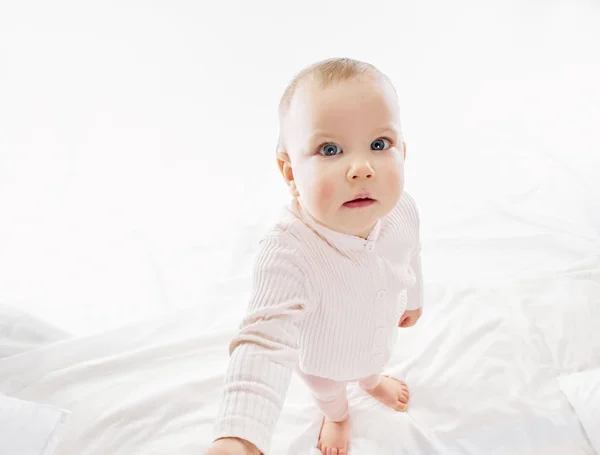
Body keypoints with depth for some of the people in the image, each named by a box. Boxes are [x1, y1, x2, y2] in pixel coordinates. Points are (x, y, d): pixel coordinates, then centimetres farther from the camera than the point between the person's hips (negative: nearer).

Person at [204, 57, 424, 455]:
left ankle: (372, 382, 76)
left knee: (375, 364, 38)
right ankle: (338, 416, 70)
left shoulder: (402, 210, -30)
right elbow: (266, 343, -54)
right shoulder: (289, 255, -49)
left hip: (381, 338, 4)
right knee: (327, 390, 33)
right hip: (323, 358, -3)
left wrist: (413, 299, 13)